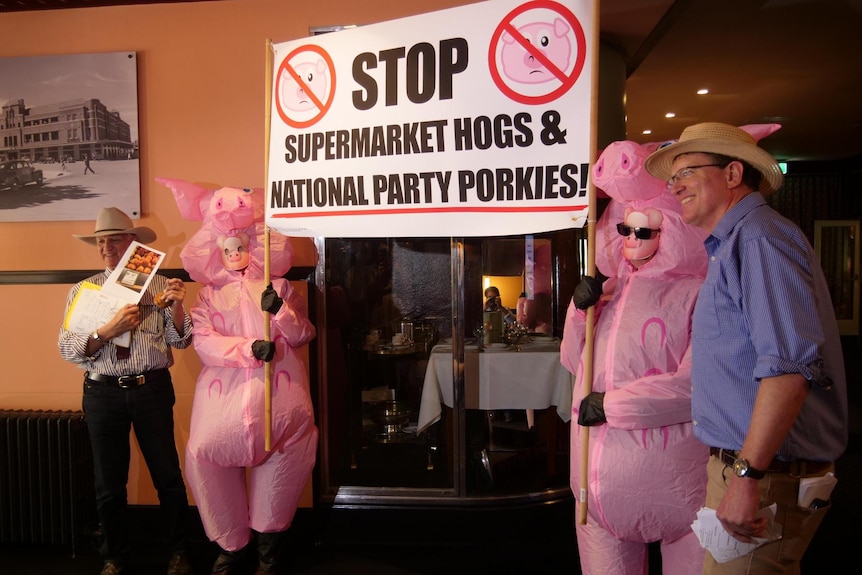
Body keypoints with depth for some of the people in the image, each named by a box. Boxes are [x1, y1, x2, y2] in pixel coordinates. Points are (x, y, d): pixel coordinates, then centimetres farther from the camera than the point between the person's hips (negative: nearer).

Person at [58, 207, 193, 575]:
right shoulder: (82, 290, 4)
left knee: (168, 476, 8)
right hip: (103, 392, 1)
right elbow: (67, 348, -4)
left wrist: (177, 306, -19)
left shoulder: (159, 285, 1)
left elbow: (180, 341, -2)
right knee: (109, 483, 14)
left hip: (152, 389, -1)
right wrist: (108, 331, -20)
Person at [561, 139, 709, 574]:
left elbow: (696, 385, -20)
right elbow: (575, 363, 14)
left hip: (667, 469, -5)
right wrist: (579, 310, -3)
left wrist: (612, 404, -14)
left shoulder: (695, 293, -9)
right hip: (602, 470, 6)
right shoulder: (612, 288, 10)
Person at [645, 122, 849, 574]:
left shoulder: (760, 237, -15)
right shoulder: (732, 246, 18)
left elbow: (790, 364, -26)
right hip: (740, 463, 10)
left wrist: (748, 473, -27)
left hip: (765, 470, -10)